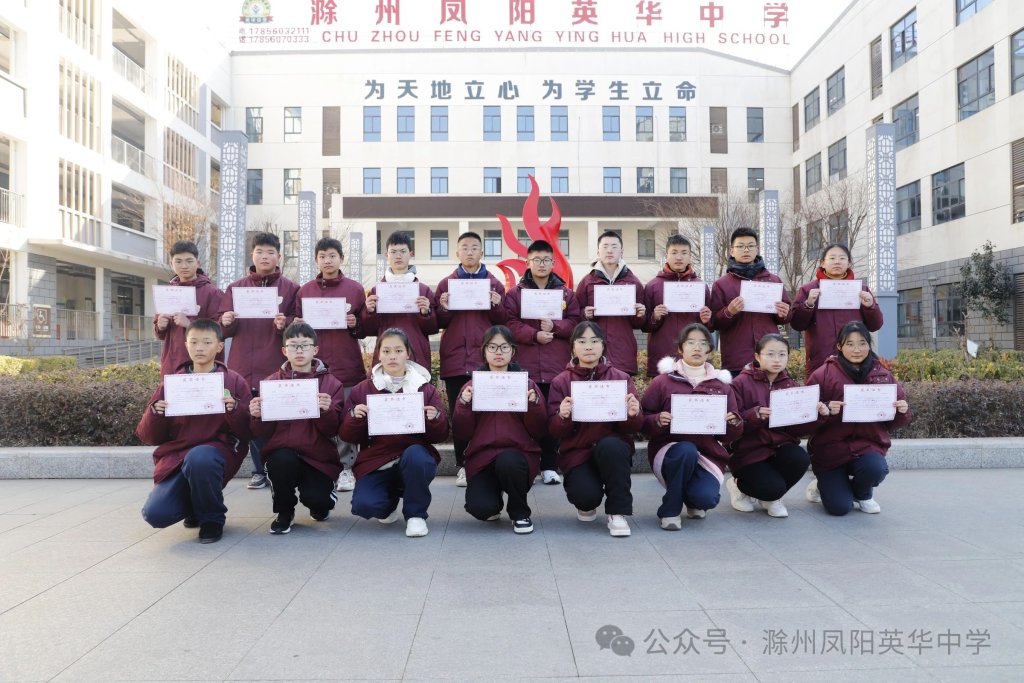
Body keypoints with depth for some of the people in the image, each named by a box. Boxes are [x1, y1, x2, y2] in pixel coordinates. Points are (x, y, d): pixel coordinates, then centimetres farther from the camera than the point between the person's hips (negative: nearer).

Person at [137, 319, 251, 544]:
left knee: (199, 458, -38)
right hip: (175, 455, 3)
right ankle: (193, 503, 17)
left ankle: (212, 518, -9)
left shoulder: (235, 382, 3)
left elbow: (246, 432, -1)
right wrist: (155, 414, -11)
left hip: (217, 449, -2)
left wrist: (234, 410, -20)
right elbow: (150, 437, 10)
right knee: (156, 514, -20)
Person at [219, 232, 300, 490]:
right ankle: (259, 470, 14)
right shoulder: (236, 287, 13)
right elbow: (224, 330, 12)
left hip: (277, 365, -2)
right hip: (244, 366, 2)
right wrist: (226, 322, -9)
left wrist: (286, 323, -16)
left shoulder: (290, 288, 6)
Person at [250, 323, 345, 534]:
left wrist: (327, 411, -24)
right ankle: (284, 513, -1)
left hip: (319, 456, -1)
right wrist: (258, 416, -17)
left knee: (316, 499, -25)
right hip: (283, 453, 1)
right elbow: (263, 433, 4)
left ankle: (320, 504, 18)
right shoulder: (272, 381, 5)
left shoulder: (331, 383, 2)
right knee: (281, 460, -32)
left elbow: (332, 431, -5)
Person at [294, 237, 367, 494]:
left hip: (348, 365, -1)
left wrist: (355, 325, -9)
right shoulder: (305, 290, 11)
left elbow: (367, 328, 10)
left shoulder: (355, 289, 7)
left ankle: (346, 469, 8)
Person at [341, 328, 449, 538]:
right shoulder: (362, 390, 5)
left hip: (414, 456, -1)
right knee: (364, 505, -26)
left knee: (414, 455, -36)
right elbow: (348, 437, 6)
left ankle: (416, 514, -9)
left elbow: (440, 436, 4)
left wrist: (435, 419, -18)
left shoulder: (426, 389, 4)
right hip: (375, 463, 1)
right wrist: (355, 418, -14)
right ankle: (391, 499, 13)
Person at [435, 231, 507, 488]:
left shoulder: (494, 284, 9)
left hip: (486, 359, -1)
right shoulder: (445, 284, 10)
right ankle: (463, 466, 10)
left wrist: (497, 306, -10)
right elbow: (439, 323, 9)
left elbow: (503, 323, 8)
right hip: (455, 359, 1)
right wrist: (444, 308, -11)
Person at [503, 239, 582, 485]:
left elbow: (575, 323, 4)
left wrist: (553, 327, -13)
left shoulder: (567, 293, 12)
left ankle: (549, 466, 13)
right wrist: (534, 335, -15)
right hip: (525, 365, -1)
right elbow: (510, 324, -4)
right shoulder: (515, 294, 7)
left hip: (556, 366, 2)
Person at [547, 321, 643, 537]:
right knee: (585, 495, -28)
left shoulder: (621, 379, 3)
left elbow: (633, 428, 0)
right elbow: (554, 430, -3)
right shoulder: (561, 382, 3)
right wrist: (563, 417, -26)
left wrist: (633, 415, -24)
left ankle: (618, 512, -14)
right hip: (576, 451, 0)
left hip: (613, 447, 1)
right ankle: (587, 504, 13)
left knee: (610, 445, -35)